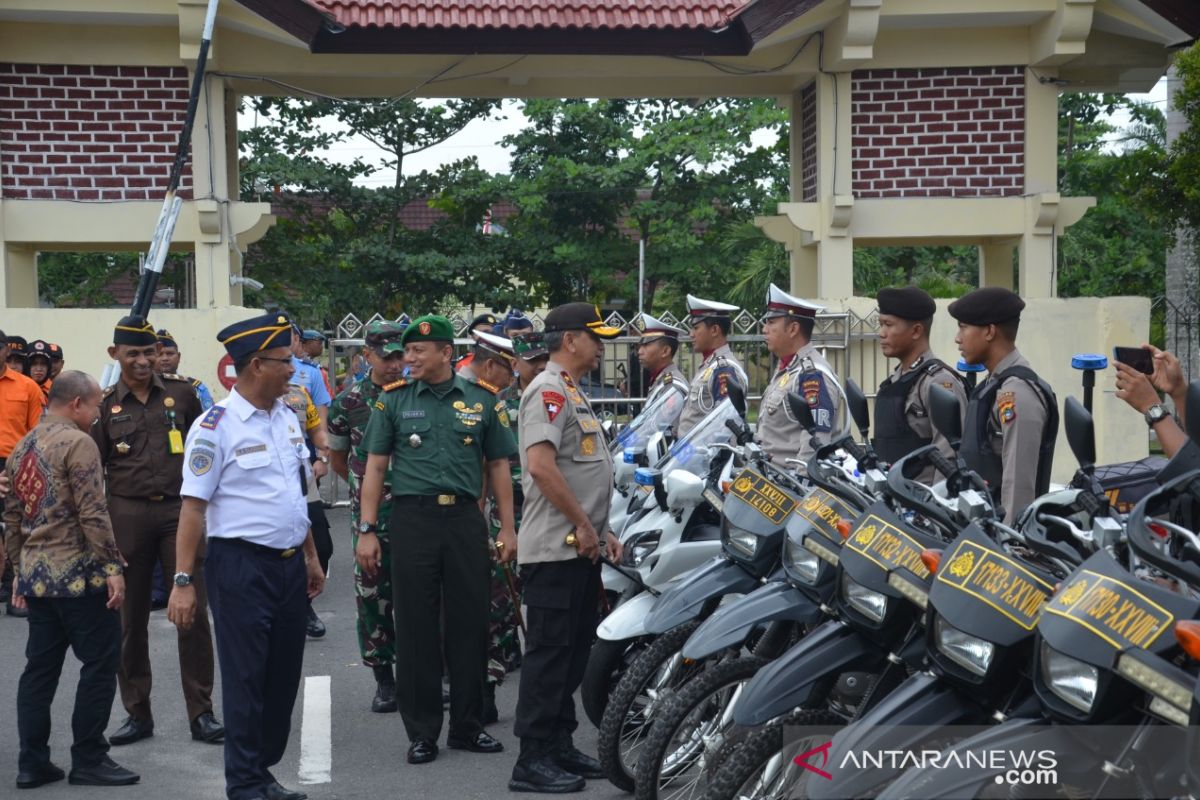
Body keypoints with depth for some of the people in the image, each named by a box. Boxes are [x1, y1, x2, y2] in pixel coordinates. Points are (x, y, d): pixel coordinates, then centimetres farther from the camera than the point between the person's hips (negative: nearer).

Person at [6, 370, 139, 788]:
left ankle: (32, 762, 12)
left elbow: (12, 516, 18)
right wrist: (112, 566, -16)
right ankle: (88, 760, 2)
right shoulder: (77, 442, -12)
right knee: (100, 662, 0)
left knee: (40, 667, 11)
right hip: (78, 574, -8)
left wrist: (20, 567, 23)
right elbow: (92, 513, -18)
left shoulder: (23, 447, 14)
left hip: (36, 575, 9)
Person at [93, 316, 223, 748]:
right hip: (127, 514, 0)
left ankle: (201, 714, 7)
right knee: (129, 618, 6)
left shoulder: (181, 393, 6)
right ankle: (137, 714, 18)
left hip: (180, 508, 0)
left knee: (193, 612, -2)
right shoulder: (104, 405, 4)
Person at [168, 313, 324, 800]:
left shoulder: (287, 419, 10)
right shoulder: (216, 426, -12)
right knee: (246, 679, 1)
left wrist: (311, 558, 19)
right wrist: (183, 581, -16)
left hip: (290, 563, 7)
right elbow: (193, 505, -13)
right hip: (241, 564, -7)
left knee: (284, 674, 12)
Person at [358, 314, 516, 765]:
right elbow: (375, 466, 5)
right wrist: (367, 530, -1)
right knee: (416, 627, 1)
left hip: (465, 517, 1)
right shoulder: (393, 400, 5)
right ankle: (422, 732, 10)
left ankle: (467, 726, 17)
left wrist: (508, 527, 5)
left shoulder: (481, 400, 7)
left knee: (470, 623, 5)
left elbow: (498, 465, 11)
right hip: (413, 519, -1)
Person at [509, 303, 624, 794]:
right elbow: (540, 464, -25)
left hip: (580, 549, 10)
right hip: (557, 548, -10)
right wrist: (582, 525, -19)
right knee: (550, 652, -7)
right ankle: (533, 760, -2)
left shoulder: (572, 393, 20)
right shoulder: (549, 391, -13)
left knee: (573, 653, 14)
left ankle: (560, 745, 23)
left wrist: (602, 530, 20)